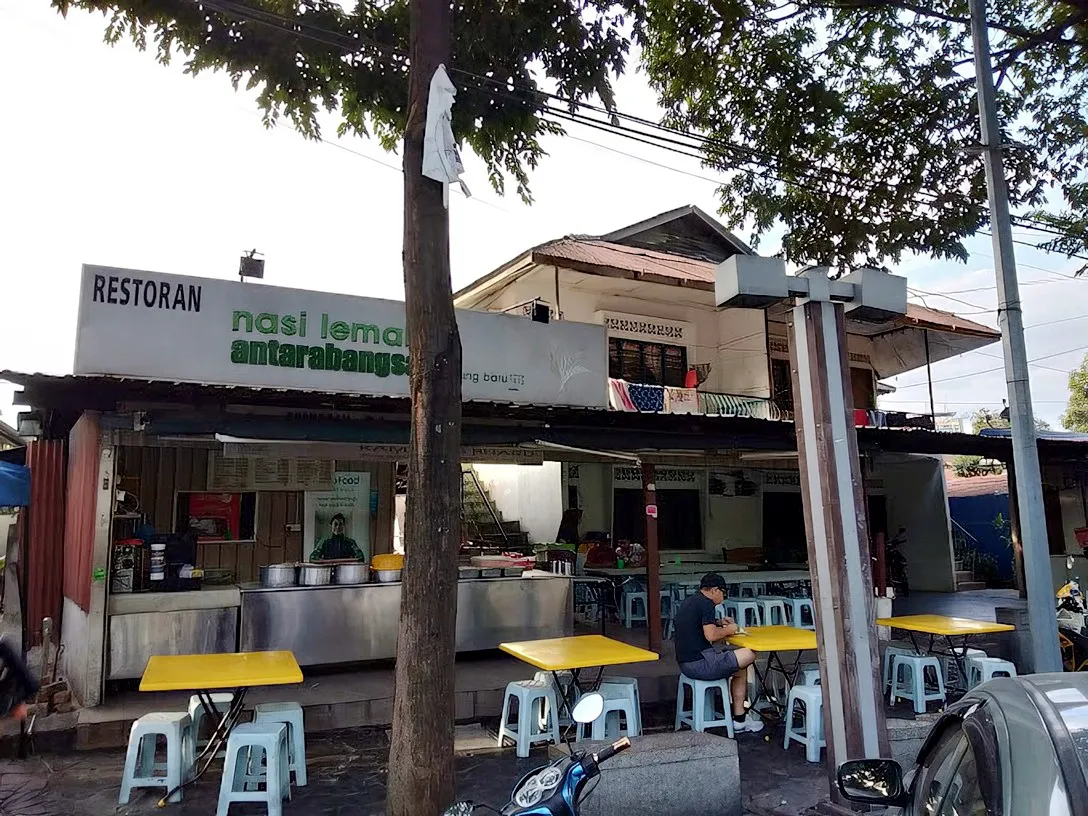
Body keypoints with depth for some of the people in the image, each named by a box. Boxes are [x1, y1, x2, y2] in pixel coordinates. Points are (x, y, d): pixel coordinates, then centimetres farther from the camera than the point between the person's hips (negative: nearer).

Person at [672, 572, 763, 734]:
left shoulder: (689, 602, 17)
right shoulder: (706, 603, -12)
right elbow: (711, 636, -20)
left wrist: (717, 622, 21)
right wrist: (728, 630, -2)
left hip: (685, 663, 10)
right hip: (700, 664, -10)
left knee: (740, 669, 19)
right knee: (749, 655, -8)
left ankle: (740, 718, 18)